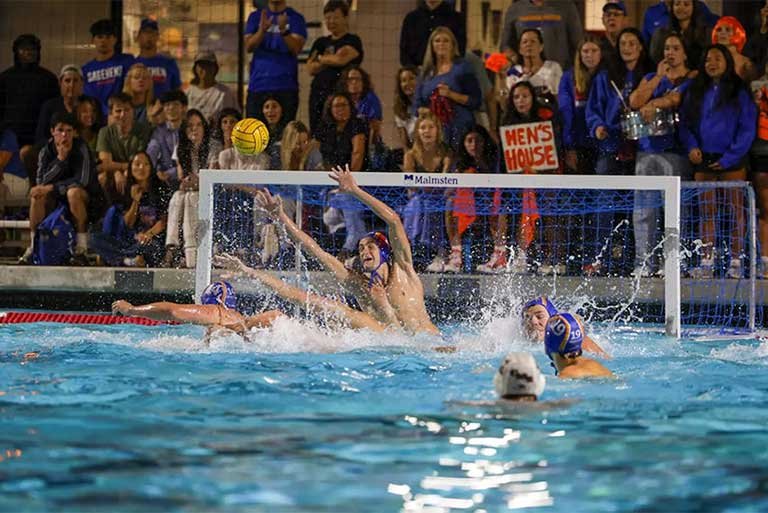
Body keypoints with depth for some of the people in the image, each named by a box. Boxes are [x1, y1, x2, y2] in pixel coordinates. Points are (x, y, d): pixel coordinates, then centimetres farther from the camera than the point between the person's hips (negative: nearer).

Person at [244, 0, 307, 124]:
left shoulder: (295, 18, 6)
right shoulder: (255, 17, 12)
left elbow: (296, 49, -7)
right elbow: (248, 47, -1)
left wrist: (284, 31, -26)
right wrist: (262, 30, -20)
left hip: (286, 86, -2)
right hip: (258, 86, 2)